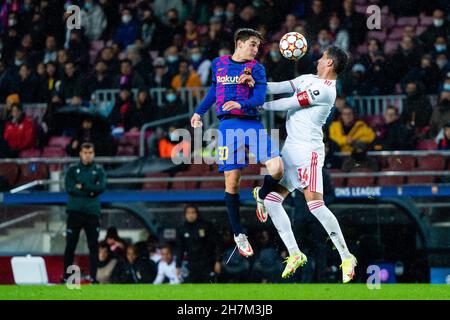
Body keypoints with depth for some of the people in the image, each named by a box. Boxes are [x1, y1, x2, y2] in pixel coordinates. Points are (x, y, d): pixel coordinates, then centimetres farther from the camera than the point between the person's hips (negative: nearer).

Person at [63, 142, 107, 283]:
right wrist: (90, 191, -12)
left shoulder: (99, 170, 9)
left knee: (93, 246, 0)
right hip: (75, 212, -1)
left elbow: (102, 187, -9)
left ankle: (93, 277, 3)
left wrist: (82, 186, -11)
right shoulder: (73, 170, 8)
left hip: (92, 213, 1)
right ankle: (66, 277, 3)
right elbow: (69, 188, -8)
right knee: (70, 246, -1)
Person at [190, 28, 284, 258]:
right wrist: (199, 112, 27)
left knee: (276, 168, -18)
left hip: (252, 123, 0)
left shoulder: (256, 68, 6)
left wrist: (241, 104, -25)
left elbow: (259, 98, -7)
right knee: (232, 182, -5)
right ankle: (238, 234, 8)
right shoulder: (218, 64, 12)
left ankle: (262, 196, 16)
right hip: (228, 124, 0)